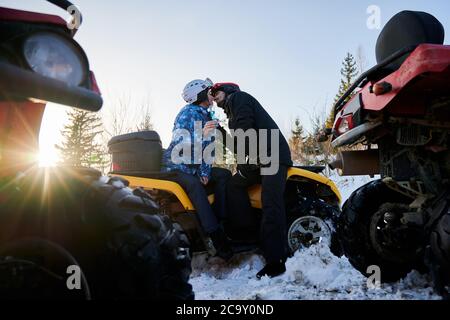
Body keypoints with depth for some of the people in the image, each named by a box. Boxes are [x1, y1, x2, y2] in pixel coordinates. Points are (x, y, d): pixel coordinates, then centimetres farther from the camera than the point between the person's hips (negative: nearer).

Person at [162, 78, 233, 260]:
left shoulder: (207, 116, 12)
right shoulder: (188, 113, -11)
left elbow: (208, 148, 6)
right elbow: (178, 144, -23)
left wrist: (205, 172, -7)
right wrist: (201, 134, -38)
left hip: (194, 167, 8)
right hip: (176, 166, -8)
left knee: (224, 175, -5)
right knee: (195, 184, -34)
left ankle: (219, 219, -13)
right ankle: (216, 235, -37)